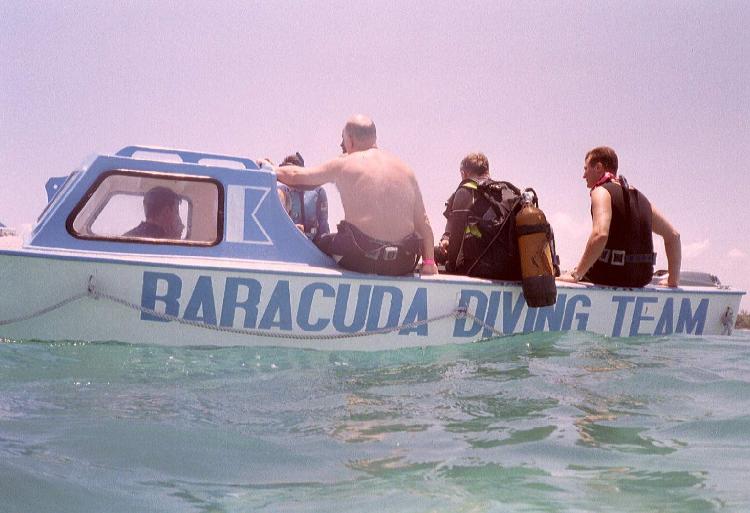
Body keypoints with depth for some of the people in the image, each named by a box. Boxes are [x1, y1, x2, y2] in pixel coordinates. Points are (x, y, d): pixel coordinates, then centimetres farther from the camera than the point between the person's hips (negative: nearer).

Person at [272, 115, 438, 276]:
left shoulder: (343, 164, 4)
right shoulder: (404, 168, 13)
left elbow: (295, 176, 14)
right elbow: (423, 222, 9)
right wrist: (429, 262, 12)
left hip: (362, 258, -3)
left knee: (317, 243, 19)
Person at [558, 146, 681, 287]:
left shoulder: (601, 192, -9)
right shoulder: (639, 197, 15)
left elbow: (600, 235, -28)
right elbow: (673, 235, 16)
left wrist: (576, 274, -22)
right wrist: (673, 280, 20)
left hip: (612, 275, -7)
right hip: (642, 279, 7)